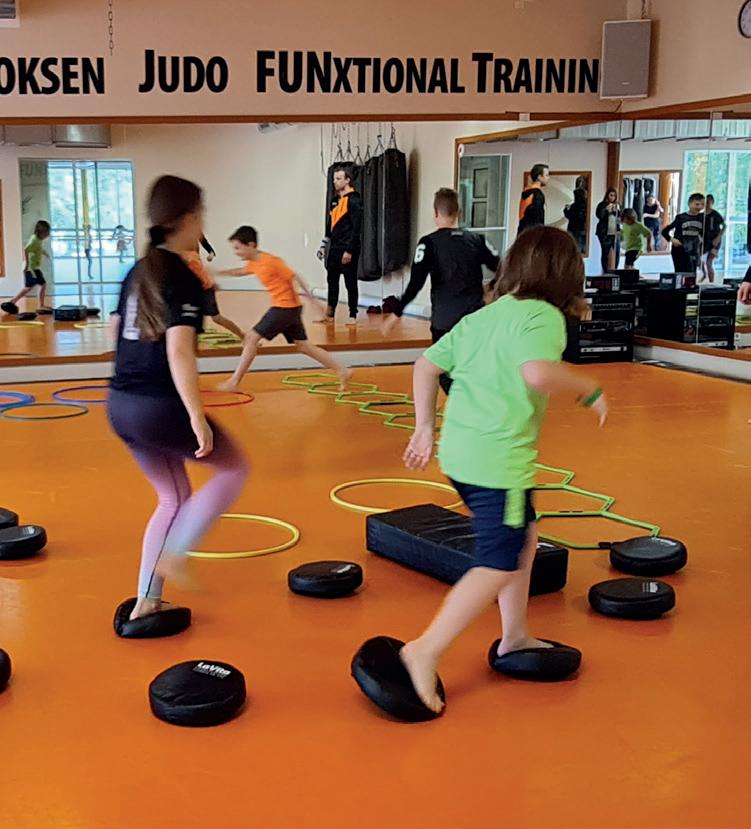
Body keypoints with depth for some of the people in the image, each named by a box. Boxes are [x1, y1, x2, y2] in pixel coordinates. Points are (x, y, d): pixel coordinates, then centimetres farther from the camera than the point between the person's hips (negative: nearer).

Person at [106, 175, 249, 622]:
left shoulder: (139, 271, 11)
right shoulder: (184, 278, -14)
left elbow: (117, 330, 20)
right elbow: (179, 352, -23)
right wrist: (197, 416, -22)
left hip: (121, 405, 8)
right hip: (159, 408, -8)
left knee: (176, 497, 21)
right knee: (234, 468, 13)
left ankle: (147, 601, 22)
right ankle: (175, 554, 3)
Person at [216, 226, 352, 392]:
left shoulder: (271, 261, -18)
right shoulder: (253, 263, 8)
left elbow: (296, 277, -16)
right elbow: (240, 271, 31)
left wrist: (313, 299, -18)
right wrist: (218, 272, 26)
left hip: (286, 307, -9)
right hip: (290, 308, 9)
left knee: (251, 337, -8)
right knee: (303, 346, 12)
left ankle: (234, 382, -4)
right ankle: (343, 371, 14)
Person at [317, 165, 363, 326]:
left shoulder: (354, 200, -10)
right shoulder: (335, 200, 14)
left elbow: (356, 228, -15)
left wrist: (349, 250, -19)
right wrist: (323, 246, 16)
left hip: (348, 249, -7)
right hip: (334, 248, 7)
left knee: (350, 283, 0)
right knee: (332, 281, 9)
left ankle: (353, 316, 8)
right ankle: (329, 314, 16)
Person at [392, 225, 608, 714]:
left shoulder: (483, 316, 15)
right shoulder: (543, 315, -8)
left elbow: (427, 365, 14)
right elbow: (538, 373, -27)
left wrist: (426, 429, 18)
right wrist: (589, 390, -12)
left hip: (459, 452, 9)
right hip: (499, 459, -9)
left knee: (523, 537, 23)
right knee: (500, 565, -1)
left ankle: (515, 637, 31)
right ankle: (427, 652, -6)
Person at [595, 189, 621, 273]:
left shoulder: (617, 205, 11)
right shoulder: (602, 205, 0)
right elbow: (599, 215, -14)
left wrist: (617, 210, -9)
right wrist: (607, 209, -22)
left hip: (616, 233, 3)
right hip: (605, 233, -3)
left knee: (617, 252, -3)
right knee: (605, 253, 0)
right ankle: (605, 272, 8)